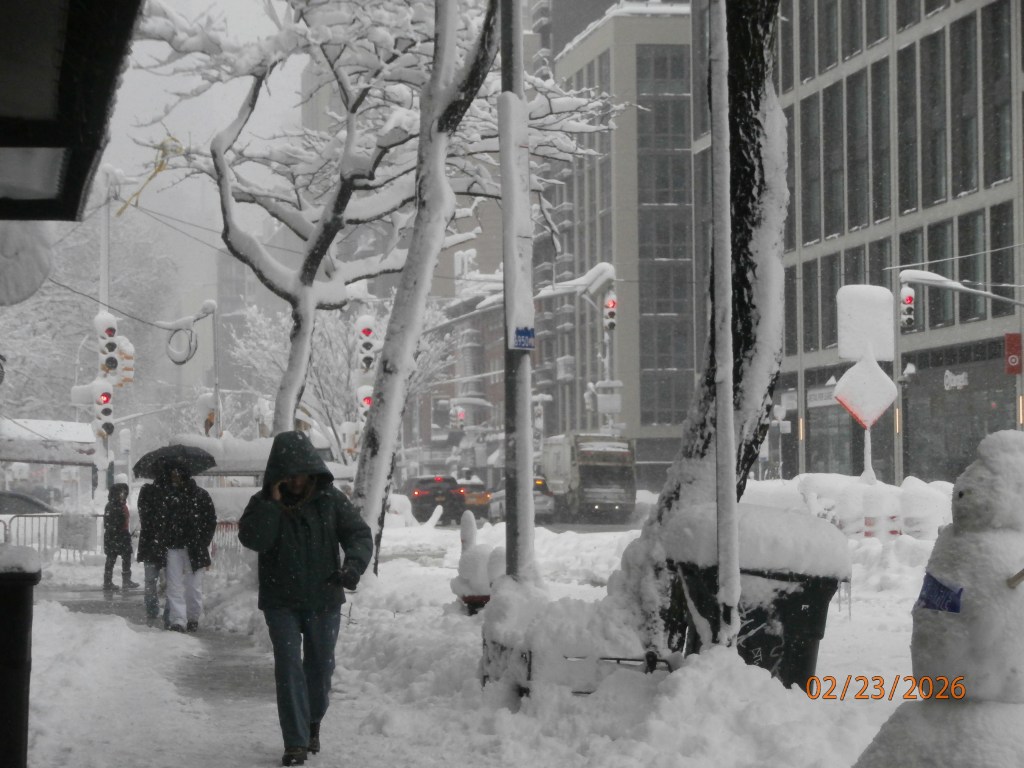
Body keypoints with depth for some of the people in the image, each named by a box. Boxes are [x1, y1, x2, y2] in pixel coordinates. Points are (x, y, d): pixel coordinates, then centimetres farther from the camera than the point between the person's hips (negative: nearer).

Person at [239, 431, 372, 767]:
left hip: (323, 600, 1)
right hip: (281, 602, -1)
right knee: (289, 667, -9)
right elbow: (253, 539, -19)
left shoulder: (331, 500, -3)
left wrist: (354, 564, -27)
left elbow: (359, 533, -8)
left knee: (320, 667, 11)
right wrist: (273, 501, -22)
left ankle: (313, 723, 36)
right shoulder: (263, 503, -3)